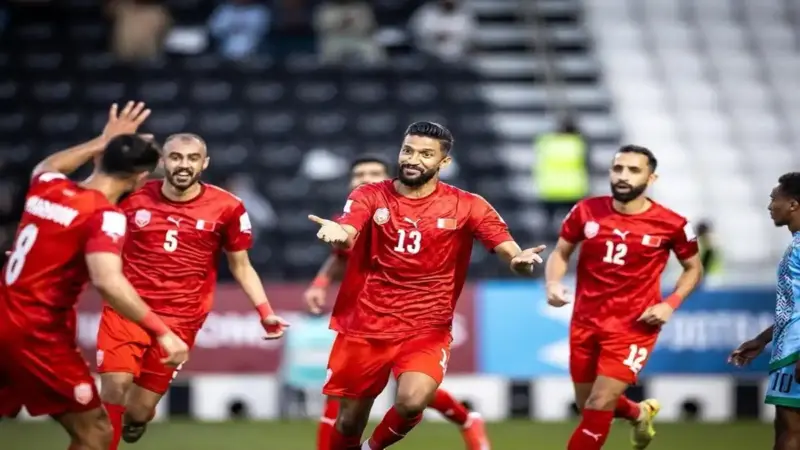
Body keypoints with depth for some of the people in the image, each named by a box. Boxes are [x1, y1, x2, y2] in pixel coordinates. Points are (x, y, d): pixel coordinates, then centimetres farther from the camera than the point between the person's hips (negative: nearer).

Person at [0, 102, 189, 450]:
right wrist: (162, 332, -28)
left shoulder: (47, 187, 7)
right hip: (38, 336, -7)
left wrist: (104, 142, 38)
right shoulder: (105, 216, -14)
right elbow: (107, 282, -30)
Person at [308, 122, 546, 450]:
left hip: (426, 330, -1)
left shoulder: (466, 206, -2)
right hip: (364, 327, 1)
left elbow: (506, 246, -11)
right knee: (349, 419, 7)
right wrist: (336, 233, -47)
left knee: (412, 401, -25)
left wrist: (519, 259, -37)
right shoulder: (370, 197, -2)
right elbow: (347, 235, -21)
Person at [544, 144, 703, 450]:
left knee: (599, 406, -13)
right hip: (586, 323, 4)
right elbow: (560, 253, 8)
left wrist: (670, 304, -10)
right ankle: (639, 413, 49)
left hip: (633, 327, -4)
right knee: (588, 405, 16)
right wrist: (553, 283, -13)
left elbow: (694, 268, 6)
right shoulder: (586, 212, -5)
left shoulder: (671, 225, -10)